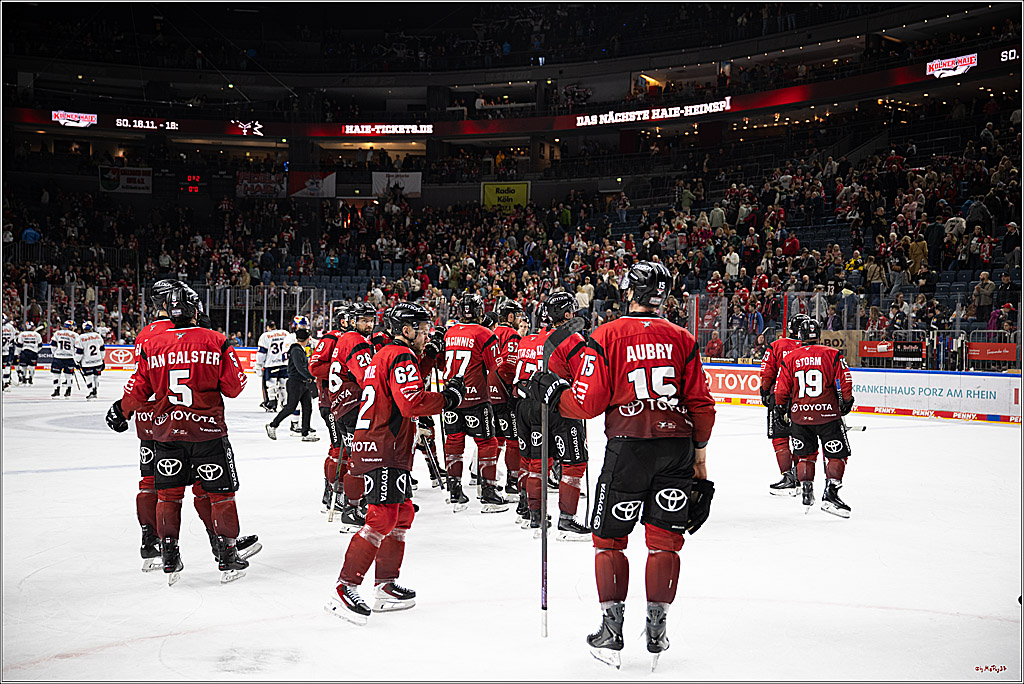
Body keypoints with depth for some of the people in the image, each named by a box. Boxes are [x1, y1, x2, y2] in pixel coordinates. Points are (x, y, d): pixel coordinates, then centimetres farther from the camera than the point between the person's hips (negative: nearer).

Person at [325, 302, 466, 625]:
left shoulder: (386, 355, 21)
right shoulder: (401, 357, -12)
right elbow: (412, 404, -23)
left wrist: (426, 362, 16)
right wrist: (448, 397, -12)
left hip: (390, 450, 11)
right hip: (382, 449, -11)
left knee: (403, 513, 16)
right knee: (383, 517, -16)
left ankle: (385, 586, 22)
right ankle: (345, 588, -16)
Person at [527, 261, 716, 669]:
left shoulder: (605, 337, -3)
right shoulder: (682, 339, 5)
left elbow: (587, 403, -7)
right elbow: (701, 404, 5)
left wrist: (551, 393, 10)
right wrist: (700, 452, 16)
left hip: (628, 447, -2)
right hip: (677, 446, 3)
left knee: (609, 537, 12)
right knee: (664, 539, 10)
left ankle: (612, 628, 12)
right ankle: (656, 628, 14)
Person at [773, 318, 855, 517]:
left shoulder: (790, 358, 2)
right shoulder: (832, 355, -4)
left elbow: (782, 389, 5)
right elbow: (844, 382, -4)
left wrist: (780, 409, 21)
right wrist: (847, 402, 13)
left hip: (799, 416, 3)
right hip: (827, 413, -3)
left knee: (805, 455, 18)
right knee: (837, 455, 4)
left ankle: (806, 491, 19)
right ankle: (830, 493, -7)